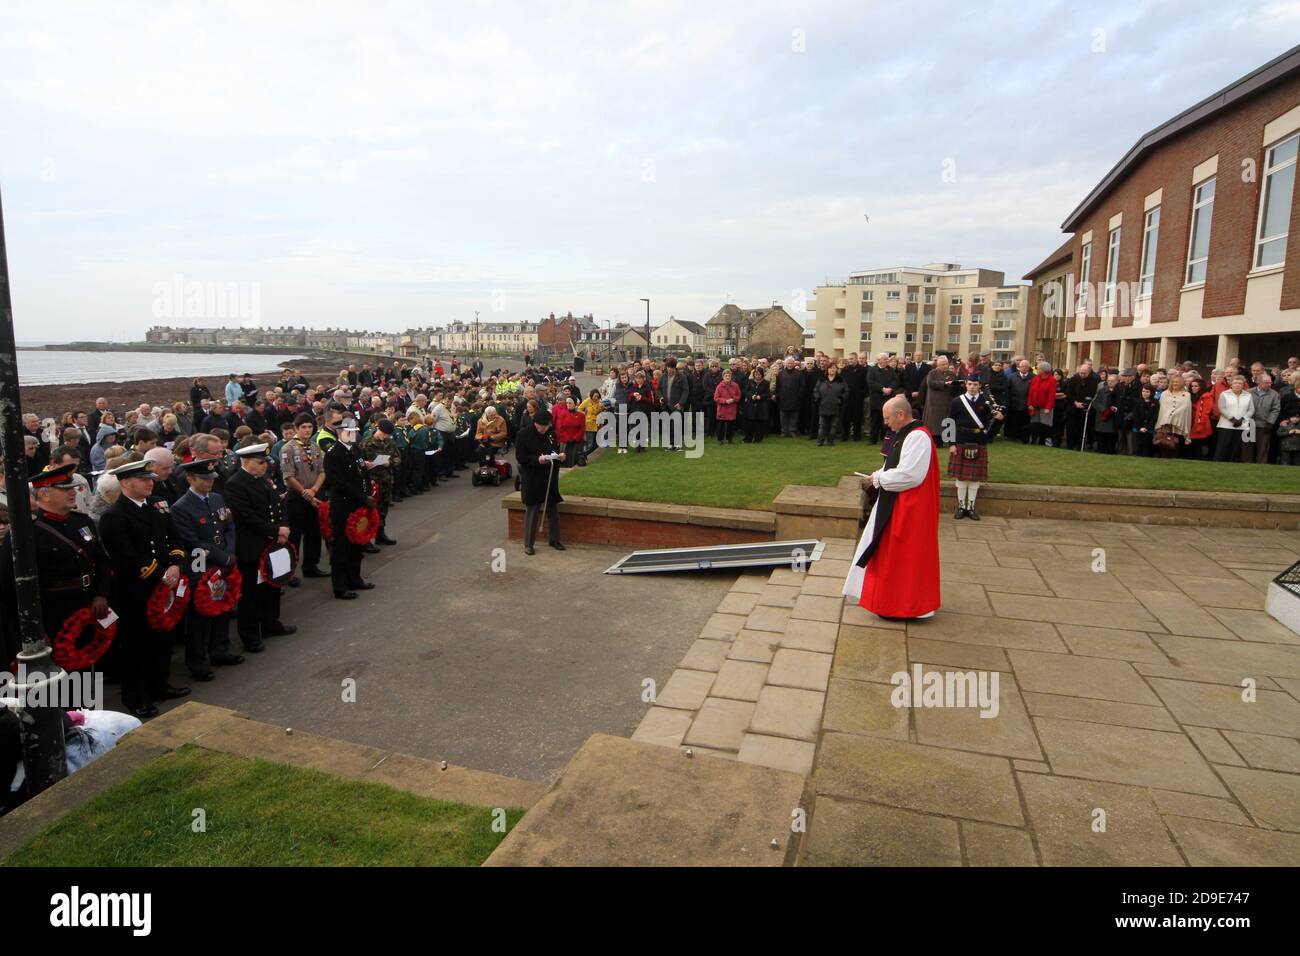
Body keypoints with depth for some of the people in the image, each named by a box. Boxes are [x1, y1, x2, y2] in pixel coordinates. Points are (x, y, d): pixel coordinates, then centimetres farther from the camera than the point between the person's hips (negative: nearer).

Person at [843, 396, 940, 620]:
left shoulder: (918, 437, -22)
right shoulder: (904, 434, 10)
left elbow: (909, 475, -27)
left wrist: (880, 478, -15)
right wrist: (881, 476, 1)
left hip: (909, 508, -10)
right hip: (895, 504, 11)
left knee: (903, 556, 1)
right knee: (887, 551, 18)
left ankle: (907, 603, 14)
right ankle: (889, 597, 32)